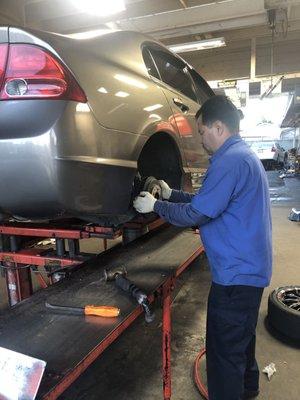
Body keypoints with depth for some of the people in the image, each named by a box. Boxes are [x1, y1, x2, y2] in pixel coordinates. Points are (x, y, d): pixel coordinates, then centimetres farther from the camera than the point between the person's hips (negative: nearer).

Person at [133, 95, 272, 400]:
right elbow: (209, 201, 16)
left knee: (224, 349, 4)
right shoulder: (244, 155, 12)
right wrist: (171, 194, 13)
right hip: (250, 267, 11)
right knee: (242, 335, 28)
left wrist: (155, 206, -9)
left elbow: (197, 214, -22)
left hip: (236, 271, -11)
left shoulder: (230, 161, -22)